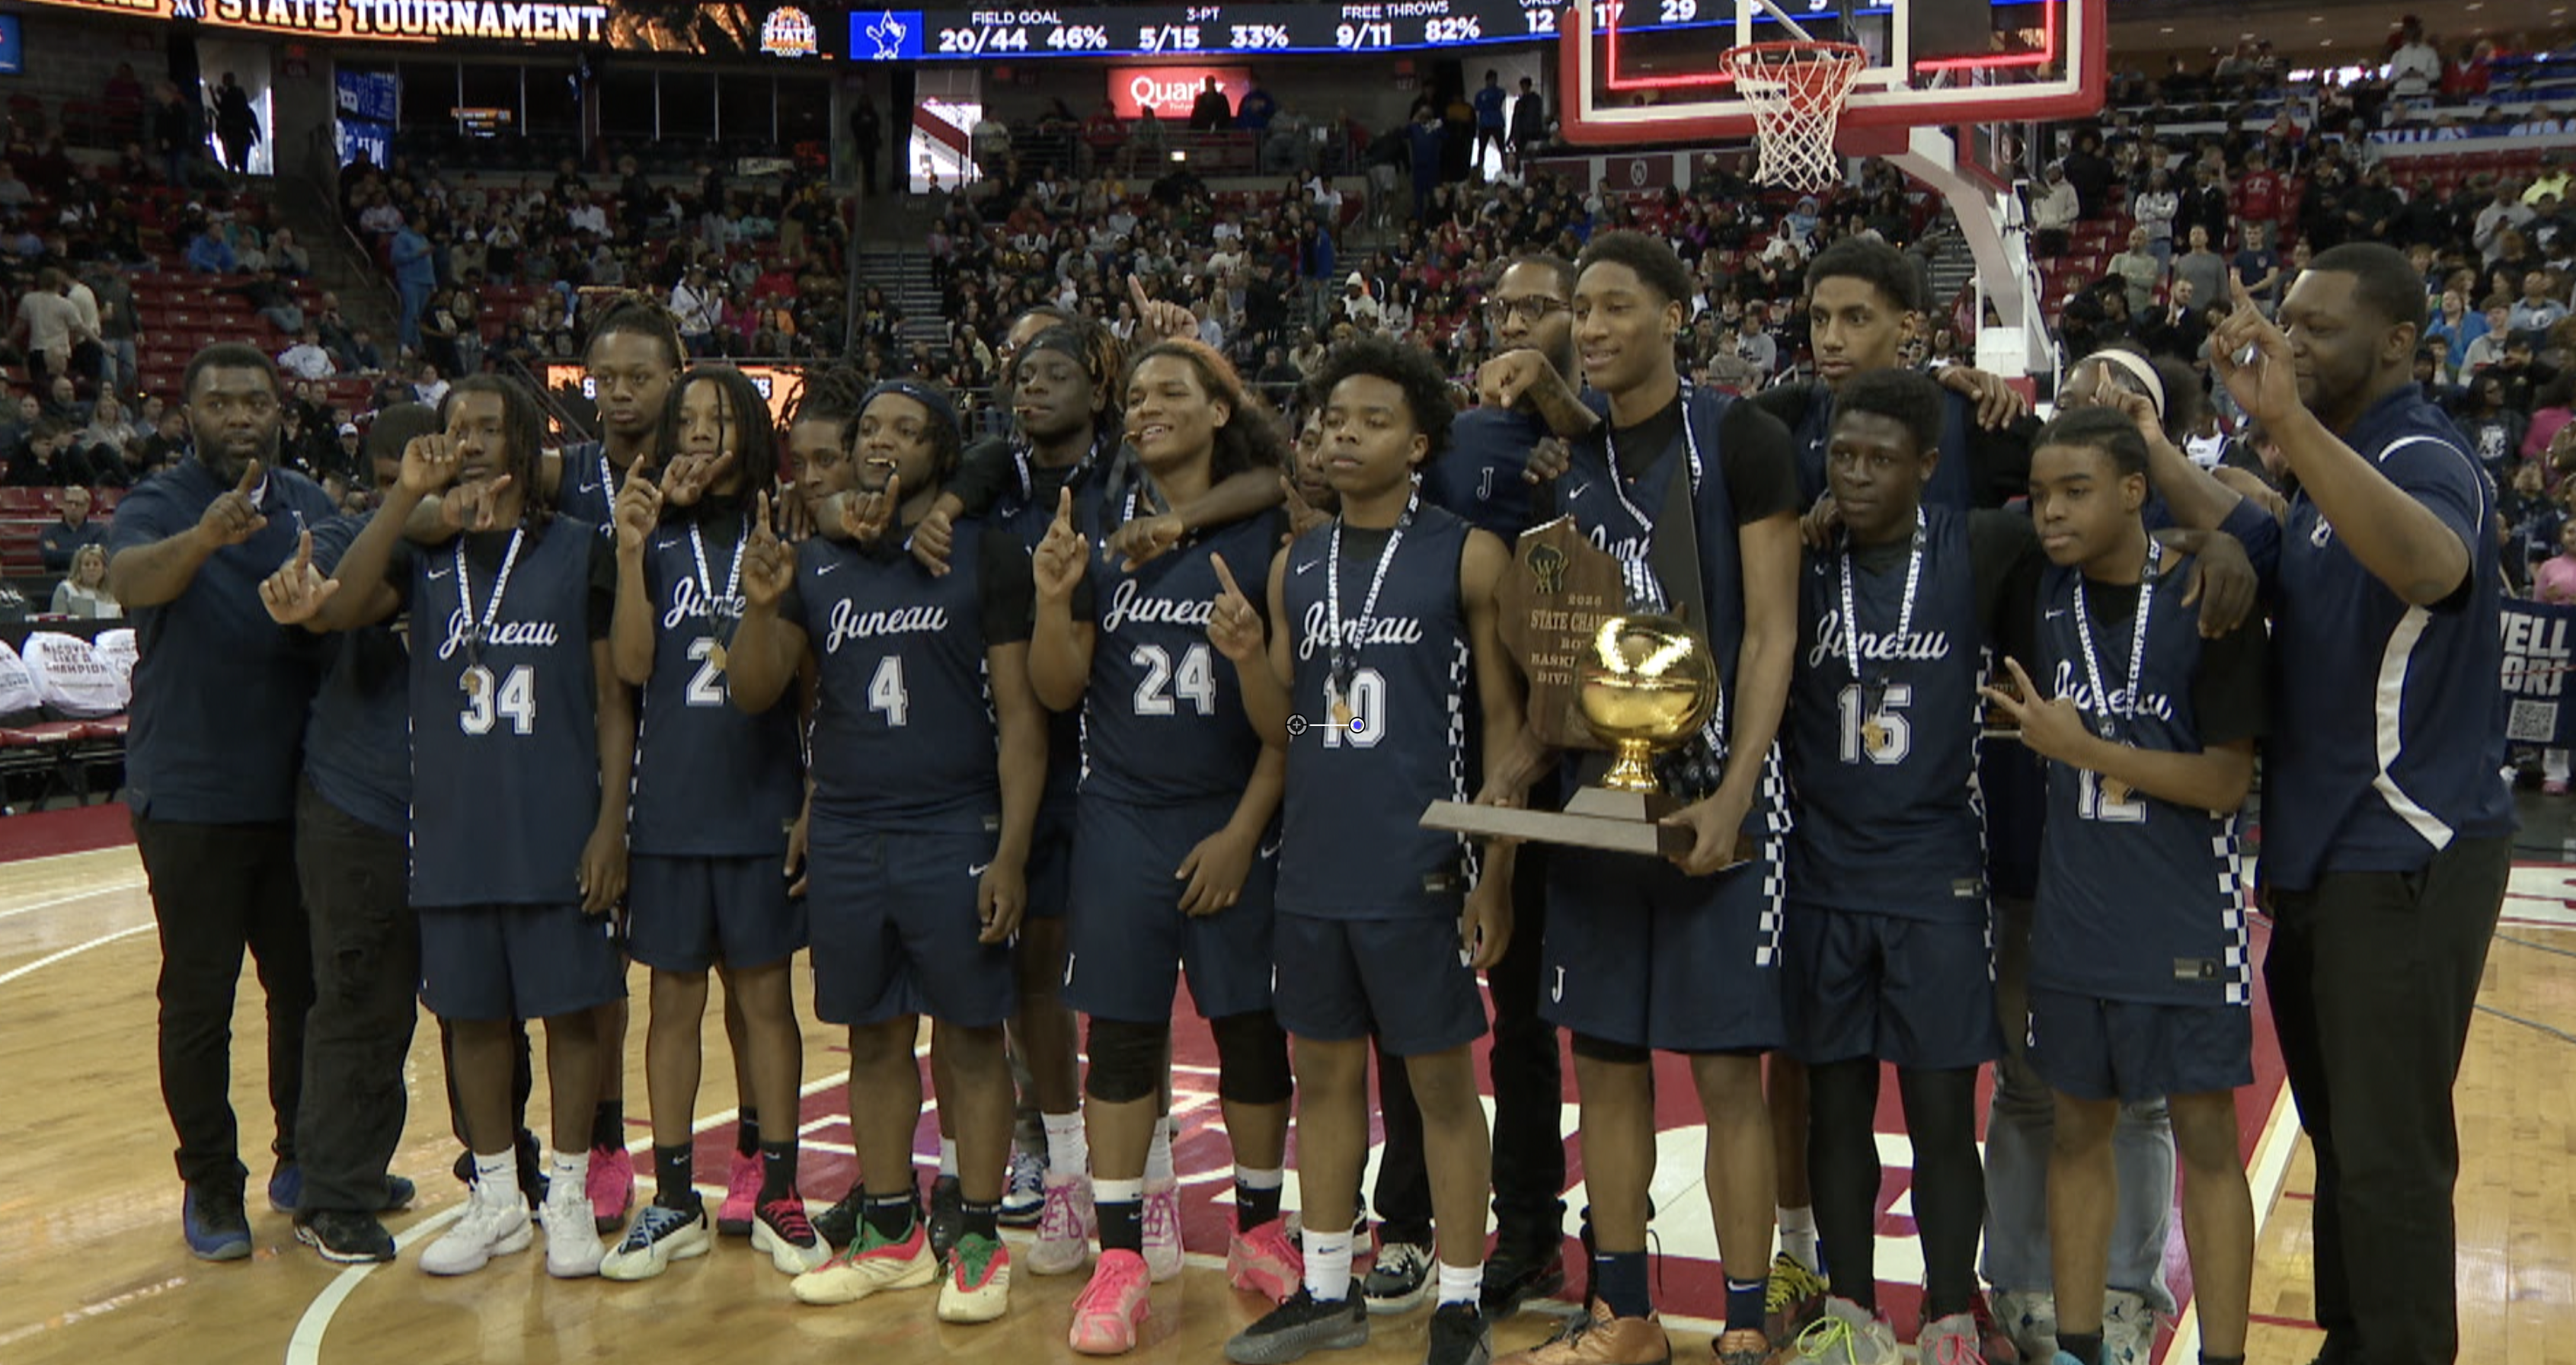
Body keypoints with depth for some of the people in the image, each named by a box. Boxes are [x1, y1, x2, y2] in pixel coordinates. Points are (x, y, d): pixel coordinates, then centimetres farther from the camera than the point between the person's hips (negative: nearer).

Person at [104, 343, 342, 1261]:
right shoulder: (158, 508, -6)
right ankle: (210, 1186, 17)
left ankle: (303, 1160, 28)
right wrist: (205, 537, -48)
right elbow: (129, 579, -28)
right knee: (198, 998, 4)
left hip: (299, 795, 4)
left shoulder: (312, 506, 7)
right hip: (191, 799, -4)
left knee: (307, 985, 12)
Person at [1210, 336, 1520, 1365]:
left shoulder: (1469, 555, -4)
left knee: (1441, 1082, 4)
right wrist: (1249, 658, -9)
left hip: (1418, 869, -5)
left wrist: (1495, 875, -9)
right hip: (1312, 866, 5)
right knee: (1323, 1074, 13)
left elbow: (1504, 718, -4)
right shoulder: (1295, 565, 9)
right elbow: (1281, 724, 12)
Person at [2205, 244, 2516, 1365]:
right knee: (2340, 1133, 19)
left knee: (2388, 1150, -2)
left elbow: (2433, 567, -40)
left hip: (2405, 856, -10)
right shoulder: (2332, 465, 14)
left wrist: (2286, 419, -44)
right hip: (2322, 852, 10)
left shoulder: (2423, 459, -15)